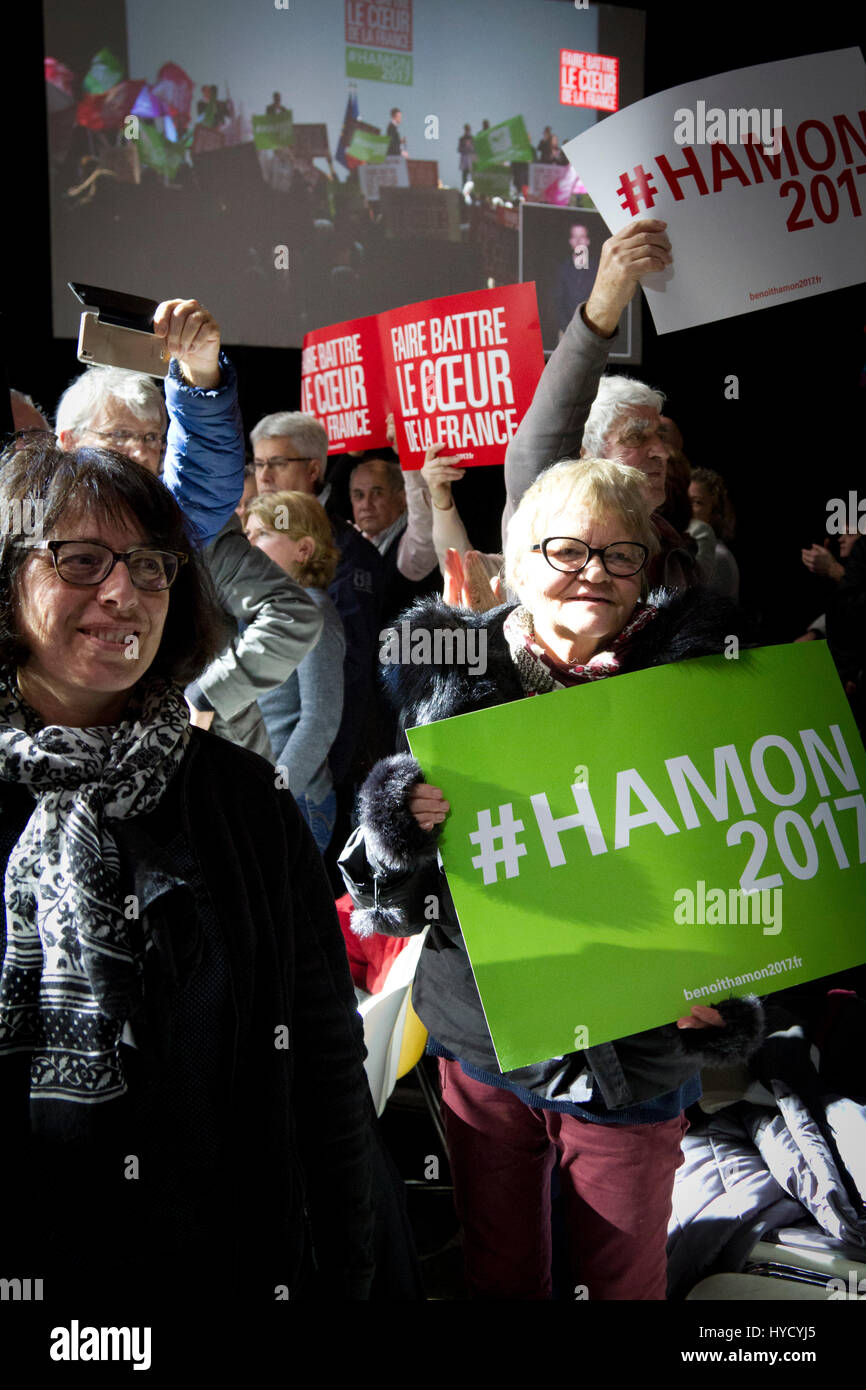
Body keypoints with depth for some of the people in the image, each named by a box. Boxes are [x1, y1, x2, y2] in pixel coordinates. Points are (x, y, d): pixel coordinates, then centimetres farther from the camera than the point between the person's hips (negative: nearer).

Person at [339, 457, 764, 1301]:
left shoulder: (691, 674, -9)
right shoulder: (454, 677, -6)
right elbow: (389, 899, -2)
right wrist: (401, 819, -23)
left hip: (632, 1061, -1)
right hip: (482, 1044, 1)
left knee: (623, 1279, 18)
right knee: (499, 1275, 21)